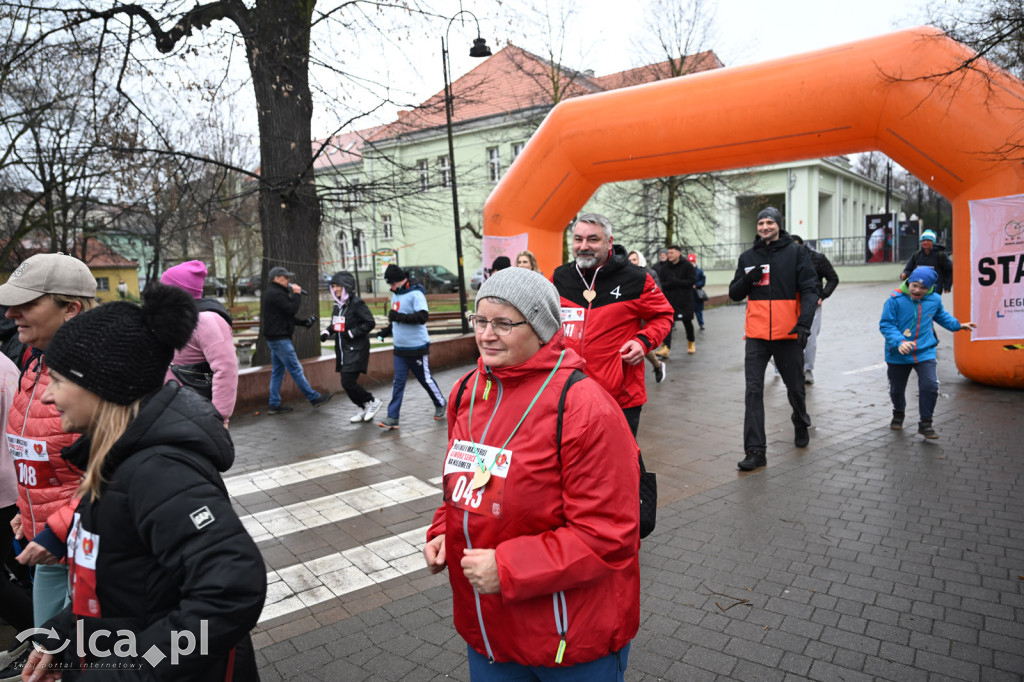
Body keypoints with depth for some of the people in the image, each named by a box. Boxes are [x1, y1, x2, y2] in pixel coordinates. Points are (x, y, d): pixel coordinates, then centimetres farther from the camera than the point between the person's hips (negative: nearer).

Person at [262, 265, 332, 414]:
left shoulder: (274, 293, 19)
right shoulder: (276, 294, -15)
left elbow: (287, 316, 20)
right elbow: (292, 309, -20)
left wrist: (304, 322, 10)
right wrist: (296, 294, -7)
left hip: (274, 338, 11)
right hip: (280, 338, -11)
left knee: (277, 371, 11)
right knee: (296, 369, -4)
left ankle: (274, 405, 14)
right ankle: (314, 398, 1)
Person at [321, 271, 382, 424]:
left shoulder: (356, 303, -12)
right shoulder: (338, 304, 12)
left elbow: (370, 323, -15)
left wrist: (351, 333, -17)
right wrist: (327, 332, 6)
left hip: (356, 350, -8)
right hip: (343, 350, 8)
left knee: (348, 382, -14)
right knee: (347, 383, 9)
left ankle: (372, 402, 6)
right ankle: (364, 409, 25)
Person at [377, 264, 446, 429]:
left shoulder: (415, 294, -14)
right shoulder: (395, 295, 13)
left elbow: (423, 316, -26)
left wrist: (399, 316, -29)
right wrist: (386, 332, 13)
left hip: (418, 348, -7)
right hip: (400, 348, 7)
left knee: (425, 379, 7)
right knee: (398, 382, 3)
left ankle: (440, 405, 30)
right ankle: (392, 417, 2)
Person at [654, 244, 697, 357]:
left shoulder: (687, 265, -5)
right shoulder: (664, 267, 3)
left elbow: (692, 281, -11)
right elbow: (661, 283, 1)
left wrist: (676, 282, -17)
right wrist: (669, 285, -19)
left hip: (685, 300, -2)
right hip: (669, 300, 2)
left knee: (687, 321, 14)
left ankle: (691, 342, 39)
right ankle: (666, 348, -13)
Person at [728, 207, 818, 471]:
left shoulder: (796, 252, 0)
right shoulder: (748, 257, 10)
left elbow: (809, 290, -5)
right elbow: (734, 294, 12)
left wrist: (804, 323, -19)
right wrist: (748, 280, -10)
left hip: (788, 334, -2)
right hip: (757, 335, 2)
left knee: (795, 387, 14)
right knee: (753, 390, -6)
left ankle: (801, 425, 44)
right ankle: (755, 450, -4)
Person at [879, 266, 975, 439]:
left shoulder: (935, 300, 0)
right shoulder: (895, 300, -15)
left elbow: (941, 316, 24)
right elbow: (885, 324, -16)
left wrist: (958, 325, 24)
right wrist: (899, 341, -28)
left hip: (925, 352, 2)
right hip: (898, 355, -2)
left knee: (930, 386, -10)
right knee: (896, 389, 12)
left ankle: (925, 423, 7)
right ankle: (899, 413, 43)